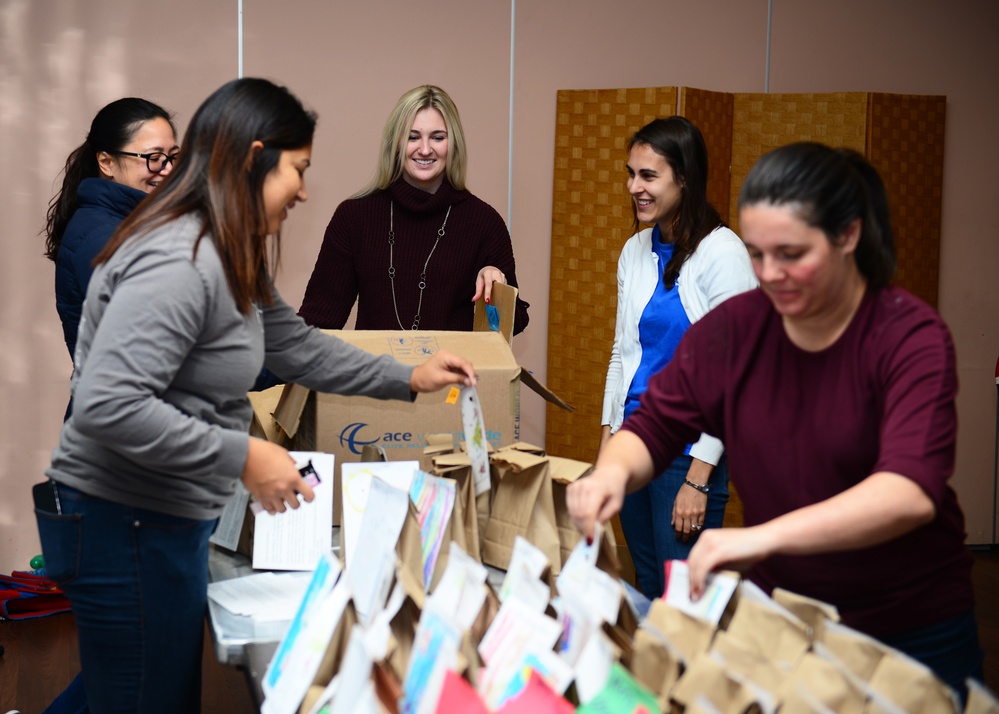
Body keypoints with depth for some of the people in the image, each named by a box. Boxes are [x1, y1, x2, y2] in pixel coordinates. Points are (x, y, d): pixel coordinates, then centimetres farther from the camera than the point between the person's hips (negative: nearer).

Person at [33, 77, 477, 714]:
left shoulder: (232, 262, 10)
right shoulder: (179, 263, -24)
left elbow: (297, 346, 23)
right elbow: (108, 406, -31)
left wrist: (407, 379, 22)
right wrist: (243, 457, -25)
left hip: (167, 523, 11)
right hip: (126, 531, -11)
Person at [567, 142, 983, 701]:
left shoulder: (911, 336, -18)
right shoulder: (734, 326, -6)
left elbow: (911, 492, -32)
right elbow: (654, 427, -1)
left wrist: (767, 536, -45)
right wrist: (614, 472, -26)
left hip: (914, 636, -3)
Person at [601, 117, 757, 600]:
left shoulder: (722, 254, -13)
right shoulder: (636, 251, 9)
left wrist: (699, 478, -17)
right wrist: (608, 437, 12)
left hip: (688, 447, -7)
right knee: (647, 592, 13)